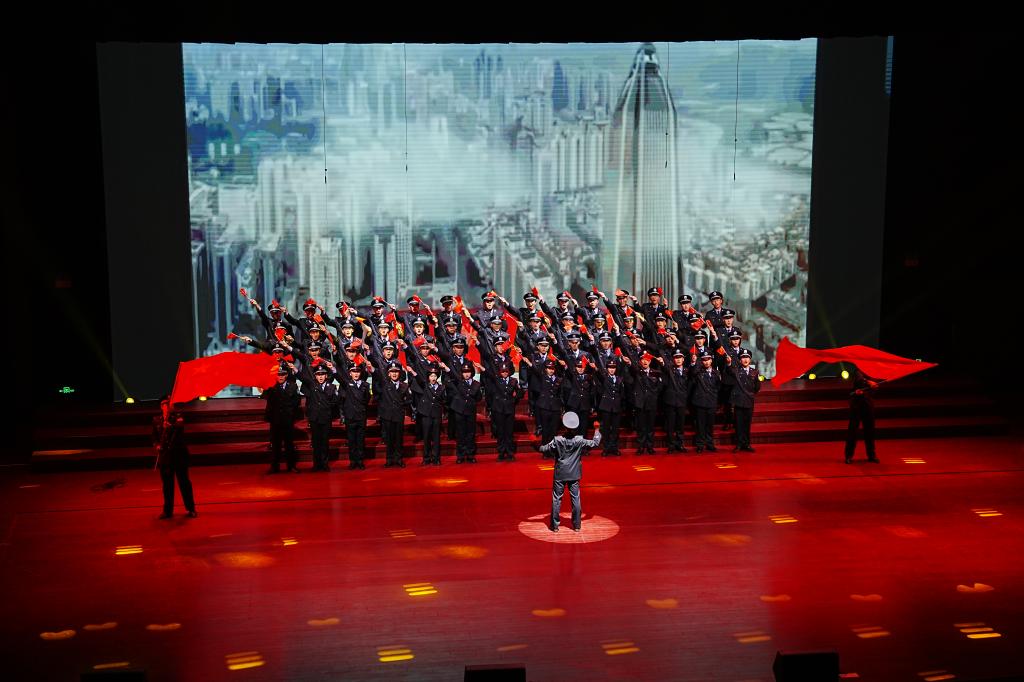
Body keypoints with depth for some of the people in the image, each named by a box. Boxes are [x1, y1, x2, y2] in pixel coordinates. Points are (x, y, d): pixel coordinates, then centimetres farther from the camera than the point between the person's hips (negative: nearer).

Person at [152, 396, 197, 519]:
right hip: (164, 454, 3)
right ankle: (167, 510, 16)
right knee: (167, 483, 7)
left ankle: (191, 509, 9)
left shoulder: (178, 417, -4)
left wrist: (170, 425, -44)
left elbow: (180, 425, -26)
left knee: (183, 481, 0)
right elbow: (154, 436, 15)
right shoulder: (156, 420, 7)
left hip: (179, 453, -3)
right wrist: (157, 445, -4)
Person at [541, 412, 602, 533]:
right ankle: (577, 525, 13)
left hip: (560, 474, -1)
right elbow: (595, 443, -3)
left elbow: (544, 449, -11)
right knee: (575, 499, 10)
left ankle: (555, 526, 9)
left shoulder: (557, 440, -15)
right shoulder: (580, 441, -12)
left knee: (556, 499, 7)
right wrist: (597, 430, 10)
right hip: (574, 475, 1)